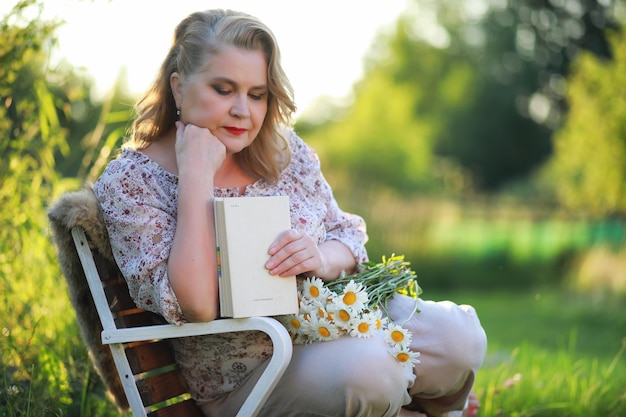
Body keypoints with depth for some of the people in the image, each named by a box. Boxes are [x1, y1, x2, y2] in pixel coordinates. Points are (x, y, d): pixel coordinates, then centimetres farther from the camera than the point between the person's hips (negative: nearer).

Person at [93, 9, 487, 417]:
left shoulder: (284, 150, 6)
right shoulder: (128, 181, -9)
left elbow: (349, 236, 11)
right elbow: (193, 307, -21)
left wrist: (322, 259, -14)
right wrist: (196, 175, -22)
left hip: (339, 319, 5)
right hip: (245, 377, -5)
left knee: (459, 334, -20)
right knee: (363, 368, -34)